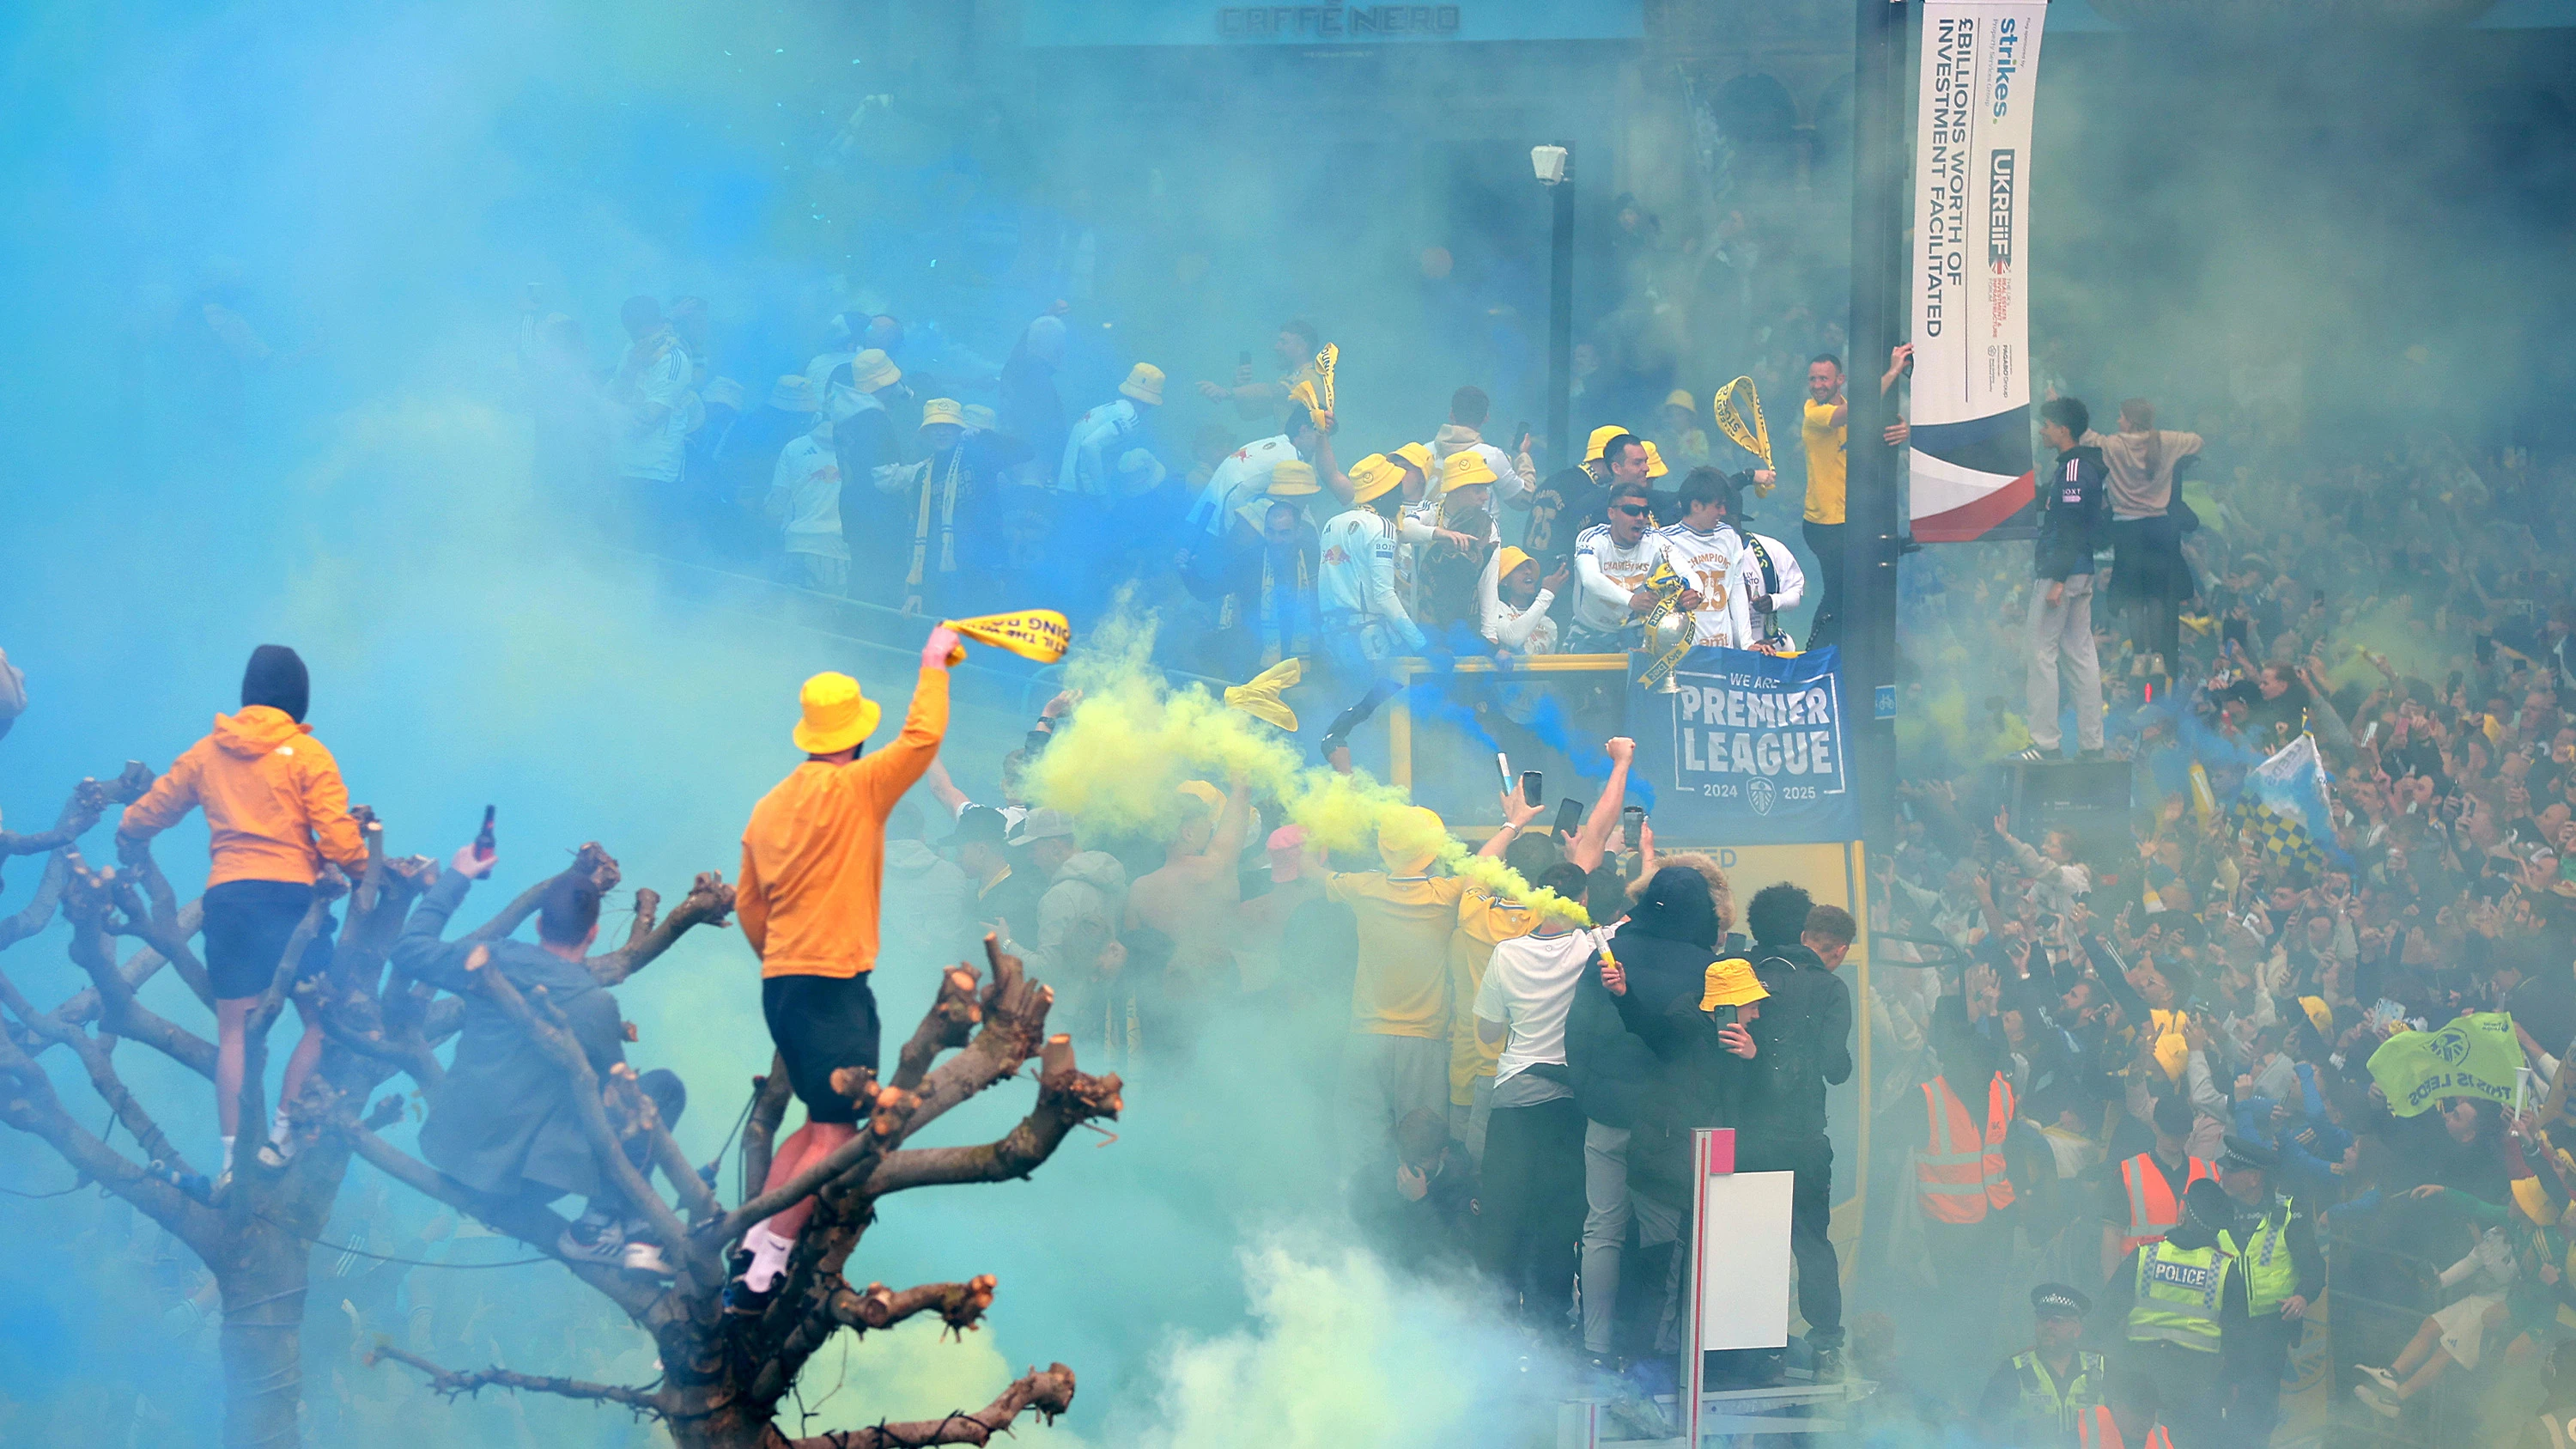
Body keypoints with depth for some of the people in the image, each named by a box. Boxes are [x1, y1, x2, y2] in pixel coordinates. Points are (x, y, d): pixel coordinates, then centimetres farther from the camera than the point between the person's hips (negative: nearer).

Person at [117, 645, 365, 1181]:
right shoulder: (307, 754, 0)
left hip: (226, 896, 4)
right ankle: (280, 1136, -3)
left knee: (233, 1029, 7)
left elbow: (146, 815, 19)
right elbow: (337, 836, -9)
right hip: (290, 895, -4)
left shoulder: (207, 754, 12)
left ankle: (232, 1155, 2)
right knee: (320, 1021, 7)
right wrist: (366, 871, 9)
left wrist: (128, 843, 41)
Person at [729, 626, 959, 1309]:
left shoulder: (770, 807, 12)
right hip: (834, 987, -8)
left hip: (780, 985, 8)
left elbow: (748, 906, 19)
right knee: (835, 1132, -7)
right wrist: (934, 665, 3)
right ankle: (765, 1271, -14)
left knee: (820, 1121, 19)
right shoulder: (854, 789, -10)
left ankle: (754, 1244, 12)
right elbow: (922, 738, -11)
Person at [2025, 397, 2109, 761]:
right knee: (2081, 655, 9)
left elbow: (2070, 528, -20)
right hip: (2082, 573, 10)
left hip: (2062, 572, -10)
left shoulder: (2074, 469, -15)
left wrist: (2058, 580, -22)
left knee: (2042, 653, -6)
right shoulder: (2076, 465, 15)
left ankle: (2044, 741, -6)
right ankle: (2092, 744, 10)